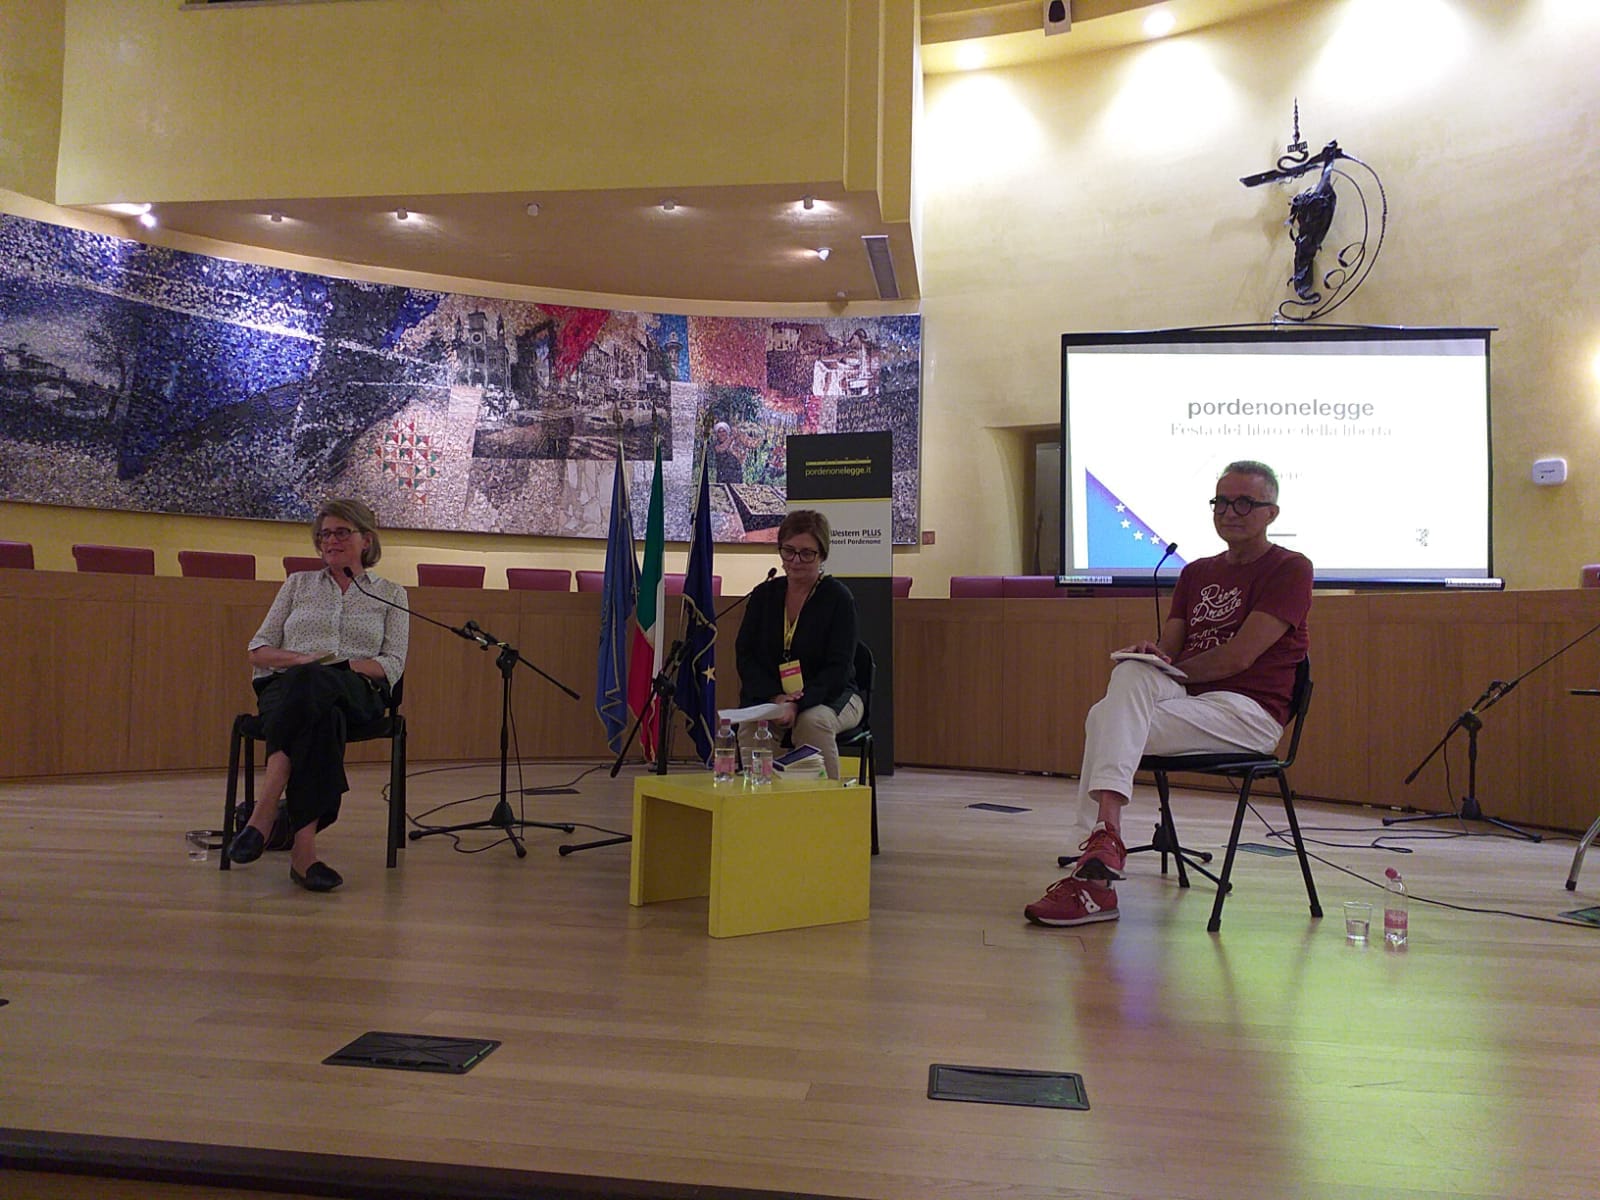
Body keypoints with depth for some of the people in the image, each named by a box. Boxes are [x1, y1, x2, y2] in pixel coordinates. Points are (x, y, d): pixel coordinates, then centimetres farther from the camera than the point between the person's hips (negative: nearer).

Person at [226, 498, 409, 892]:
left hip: (356, 693, -1)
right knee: (320, 715, -40)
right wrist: (300, 659, -4)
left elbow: (392, 665, 8)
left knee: (311, 684, -41)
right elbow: (257, 650, 18)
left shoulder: (391, 594, 19)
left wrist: (343, 664, -11)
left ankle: (264, 812, -48)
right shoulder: (298, 583, 25)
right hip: (287, 687, 1)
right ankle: (303, 845, -52)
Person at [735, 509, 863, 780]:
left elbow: (838, 669, -13)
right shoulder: (763, 595, 5)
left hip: (830, 696, -2)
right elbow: (745, 656, 0)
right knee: (751, 722, -30)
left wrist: (797, 705, -27)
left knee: (814, 721, -34)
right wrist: (776, 697, -18)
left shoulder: (838, 598, -7)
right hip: (769, 695, 2)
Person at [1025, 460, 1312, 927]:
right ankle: (1105, 840, -37)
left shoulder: (1290, 569, 0)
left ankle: (1096, 875, -30)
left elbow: (1238, 657, -11)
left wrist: (1162, 670, -4)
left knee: (1106, 723, -26)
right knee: (1130, 674, -27)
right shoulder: (1197, 573, 22)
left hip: (1248, 711, -6)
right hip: (1187, 697, 6)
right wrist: (1149, 657, -11)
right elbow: (1170, 648, 13)